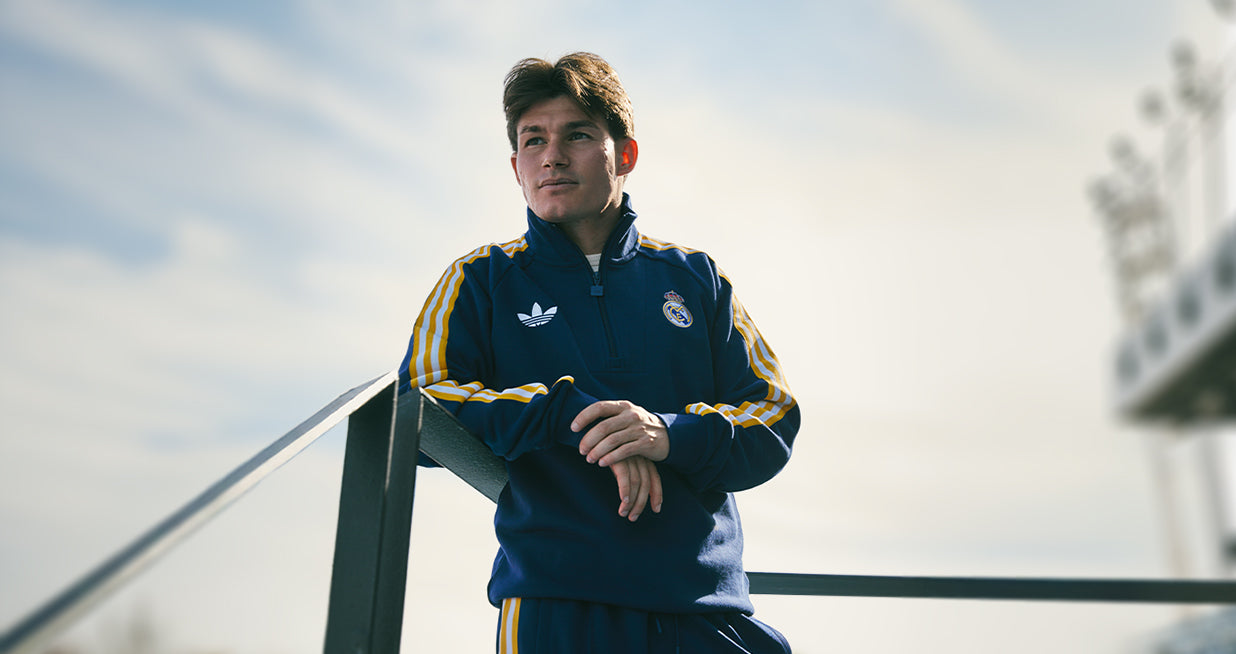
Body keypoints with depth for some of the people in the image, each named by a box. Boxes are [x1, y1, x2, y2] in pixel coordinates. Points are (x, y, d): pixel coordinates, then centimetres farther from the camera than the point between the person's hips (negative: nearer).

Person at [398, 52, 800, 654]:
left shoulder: (693, 278, 12)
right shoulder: (480, 281, 9)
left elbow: (775, 421, 5)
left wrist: (672, 434, -16)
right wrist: (571, 413, -16)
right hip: (557, 602, -1)